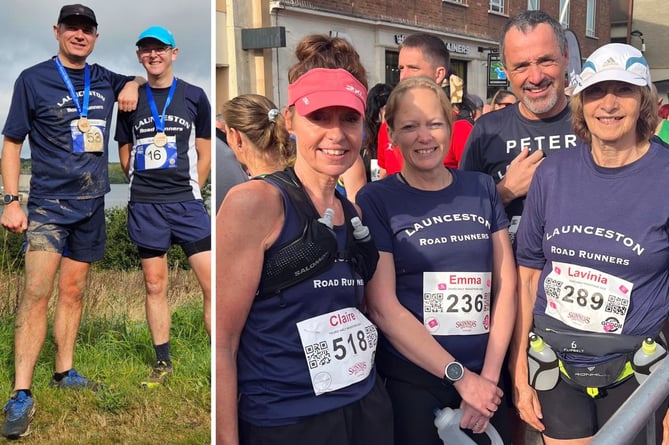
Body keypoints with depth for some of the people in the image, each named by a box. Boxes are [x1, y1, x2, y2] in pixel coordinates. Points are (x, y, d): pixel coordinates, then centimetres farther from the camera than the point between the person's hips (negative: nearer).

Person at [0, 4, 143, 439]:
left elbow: (139, 79, 31)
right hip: (49, 203, -4)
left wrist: (133, 85, 6)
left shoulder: (104, 81, 10)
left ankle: (65, 372, 23)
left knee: (73, 291, 11)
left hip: (91, 205, 5)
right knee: (37, 292, -15)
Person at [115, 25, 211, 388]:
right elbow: (125, 154, 16)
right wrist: (145, 188, 11)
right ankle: (163, 363, 20)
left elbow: (204, 153, 7)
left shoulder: (194, 96, 3)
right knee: (154, 286, 8)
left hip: (186, 202, -2)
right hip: (144, 206, 2)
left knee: (212, 283, -8)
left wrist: (188, 191, 5)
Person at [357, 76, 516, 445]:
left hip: (486, 378, 3)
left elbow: (506, 285, 4)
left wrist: (490, 374, -5)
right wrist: (460, 375, -12)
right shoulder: (376, 200, -6)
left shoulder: (481, 188, 5)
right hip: (411, 381, -3)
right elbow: (383, 308, -11)